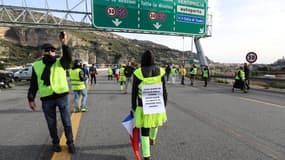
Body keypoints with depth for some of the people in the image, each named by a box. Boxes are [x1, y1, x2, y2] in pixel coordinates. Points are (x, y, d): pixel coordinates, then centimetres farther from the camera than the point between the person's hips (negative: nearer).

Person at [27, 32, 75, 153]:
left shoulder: (60, 63, 0)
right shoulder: (36, 66, 6)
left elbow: (68, 57, -23)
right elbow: (33, 84, 9)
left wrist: (64, 45, -42)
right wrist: (31, 98, 4)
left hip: (62, 96, -1)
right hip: (46, 99, 2)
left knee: (66, 122, 8)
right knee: (51, 124, 15)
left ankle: (70, 142, 24)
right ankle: (55, 143, 34)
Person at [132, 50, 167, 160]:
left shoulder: (138, 73, -13)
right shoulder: (160, 72, -8)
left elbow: (134, 92, -7)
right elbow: (164, 91, -3)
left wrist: (133, 106, 6)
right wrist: (164, 106, 9)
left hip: (144, 107, -3)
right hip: (157, 106, 3)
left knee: (144, 132, 11)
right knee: (155, 122, 33)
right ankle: (152, 139, 59)